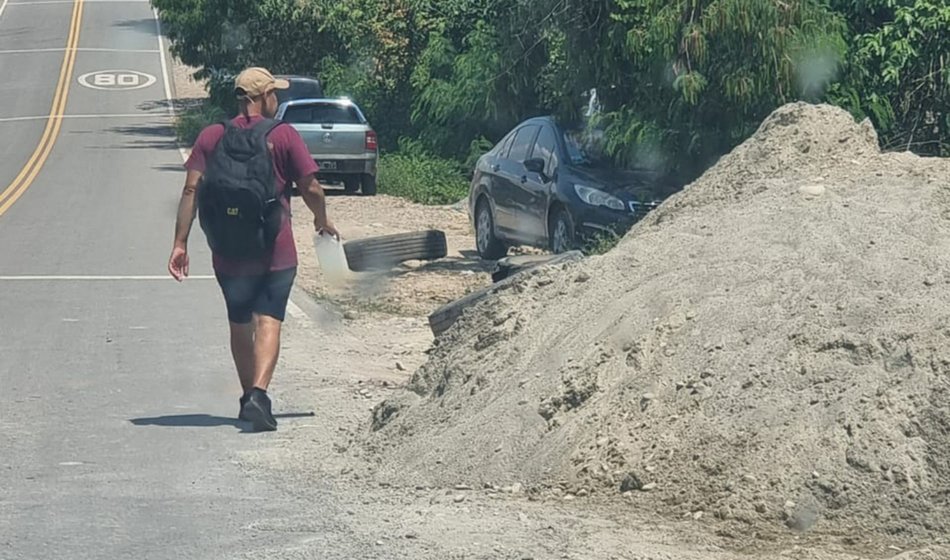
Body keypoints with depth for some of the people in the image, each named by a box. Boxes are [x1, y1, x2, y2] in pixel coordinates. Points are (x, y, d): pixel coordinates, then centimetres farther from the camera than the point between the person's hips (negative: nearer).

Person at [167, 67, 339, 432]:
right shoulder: (284, 136, -3)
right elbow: (311, 189, -4)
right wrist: (322, 223, 15)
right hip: (275, 250, -3)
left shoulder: (211, 137, 4)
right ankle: (259, 394, -24)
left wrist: (180, 243, -3)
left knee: (239, 325, 18)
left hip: (228, 251, 3)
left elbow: (191, 189, -4)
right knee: (268, 323, -5)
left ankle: (248, 398, 28)